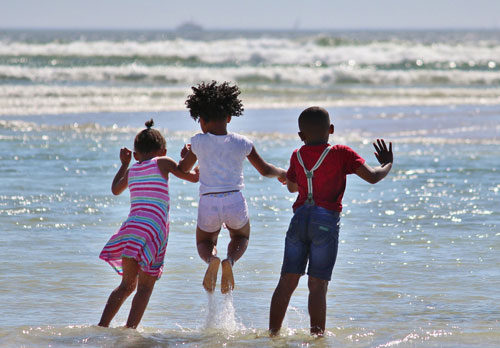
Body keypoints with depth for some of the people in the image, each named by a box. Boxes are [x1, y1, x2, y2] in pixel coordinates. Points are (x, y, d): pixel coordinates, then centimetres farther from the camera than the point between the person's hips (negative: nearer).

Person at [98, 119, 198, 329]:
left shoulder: (132, 170, 19)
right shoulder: (163, 163, 5)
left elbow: (115, 190, 38)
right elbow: (194, 177, 10)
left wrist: (124, 164, 50)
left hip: (131, 226, 5)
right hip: (153, 229, -5)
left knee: (127, 284, 16)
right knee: (145, 287, -2)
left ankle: (102, 325, 8)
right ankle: (130, 329, -13)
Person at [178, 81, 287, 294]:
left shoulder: (199, 143, 0)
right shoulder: (242, 144, 3)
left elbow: (182, 170, 14)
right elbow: (264, 170, 14)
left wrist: (184, 155, 37)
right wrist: (281, 173, 36)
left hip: (208, 203, -1)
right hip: (235, 201, 1)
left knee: (204, 242, 27)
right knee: (241, 238, 31)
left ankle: (211, 259, -12)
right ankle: (230, 260, -5)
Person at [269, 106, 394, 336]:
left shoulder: (297, 156, 10)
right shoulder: (341, 154, -2)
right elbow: (372, 177, -9)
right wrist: (386, 165, 12)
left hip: (300, 219, 3)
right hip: (326, 222, -3)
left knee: (287, 282, 8)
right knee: (318, 285, -2)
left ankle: (273, 333, 10)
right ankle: (317, 335, -3)